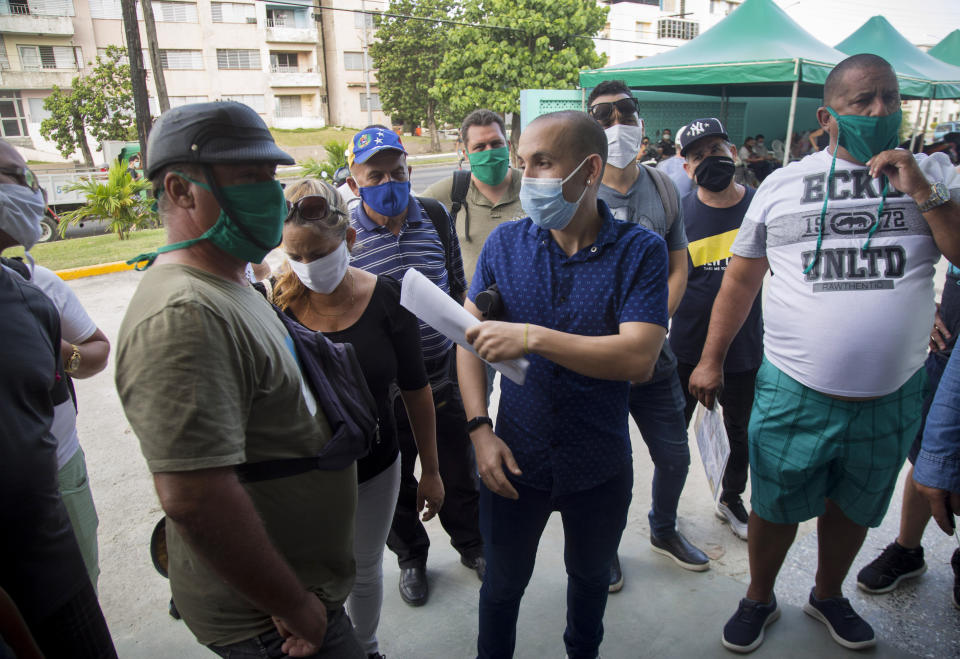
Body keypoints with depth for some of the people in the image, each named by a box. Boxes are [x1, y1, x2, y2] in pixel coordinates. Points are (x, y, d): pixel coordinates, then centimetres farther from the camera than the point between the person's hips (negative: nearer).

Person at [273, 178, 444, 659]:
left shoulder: (386, 299, -14)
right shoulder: (276, 304, -16)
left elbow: (415, 389, -3)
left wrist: (430, 469, 2)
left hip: (375, 469, 1)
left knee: (365, 570, 23)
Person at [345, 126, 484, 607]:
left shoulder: (437, 217, -1)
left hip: (444, 379, 3)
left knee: (459, 474, 20)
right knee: (396, 484, 18)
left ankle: (471, 544, 47)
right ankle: (411, 557, 45)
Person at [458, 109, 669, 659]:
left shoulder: (640, 251, -13)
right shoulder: (506, 243, -6)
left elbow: (639, 359, -24)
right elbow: (469, 336, -2)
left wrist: (530, 337, -29)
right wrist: (481, 429, -10)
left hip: (600, 468, 0)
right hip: (514, 462, 1)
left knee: (591, 577, 25)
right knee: (503, 582, 20)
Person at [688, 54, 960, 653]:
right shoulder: (784, 184, 0)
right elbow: (741, 279, 3)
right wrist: (711, 360, 1)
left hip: (893, 395, 2)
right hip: (795, 391, -2)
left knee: (854, 507, 21)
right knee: (776, 507, 12)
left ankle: (829, 594, 47)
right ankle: (760, 599, 37)